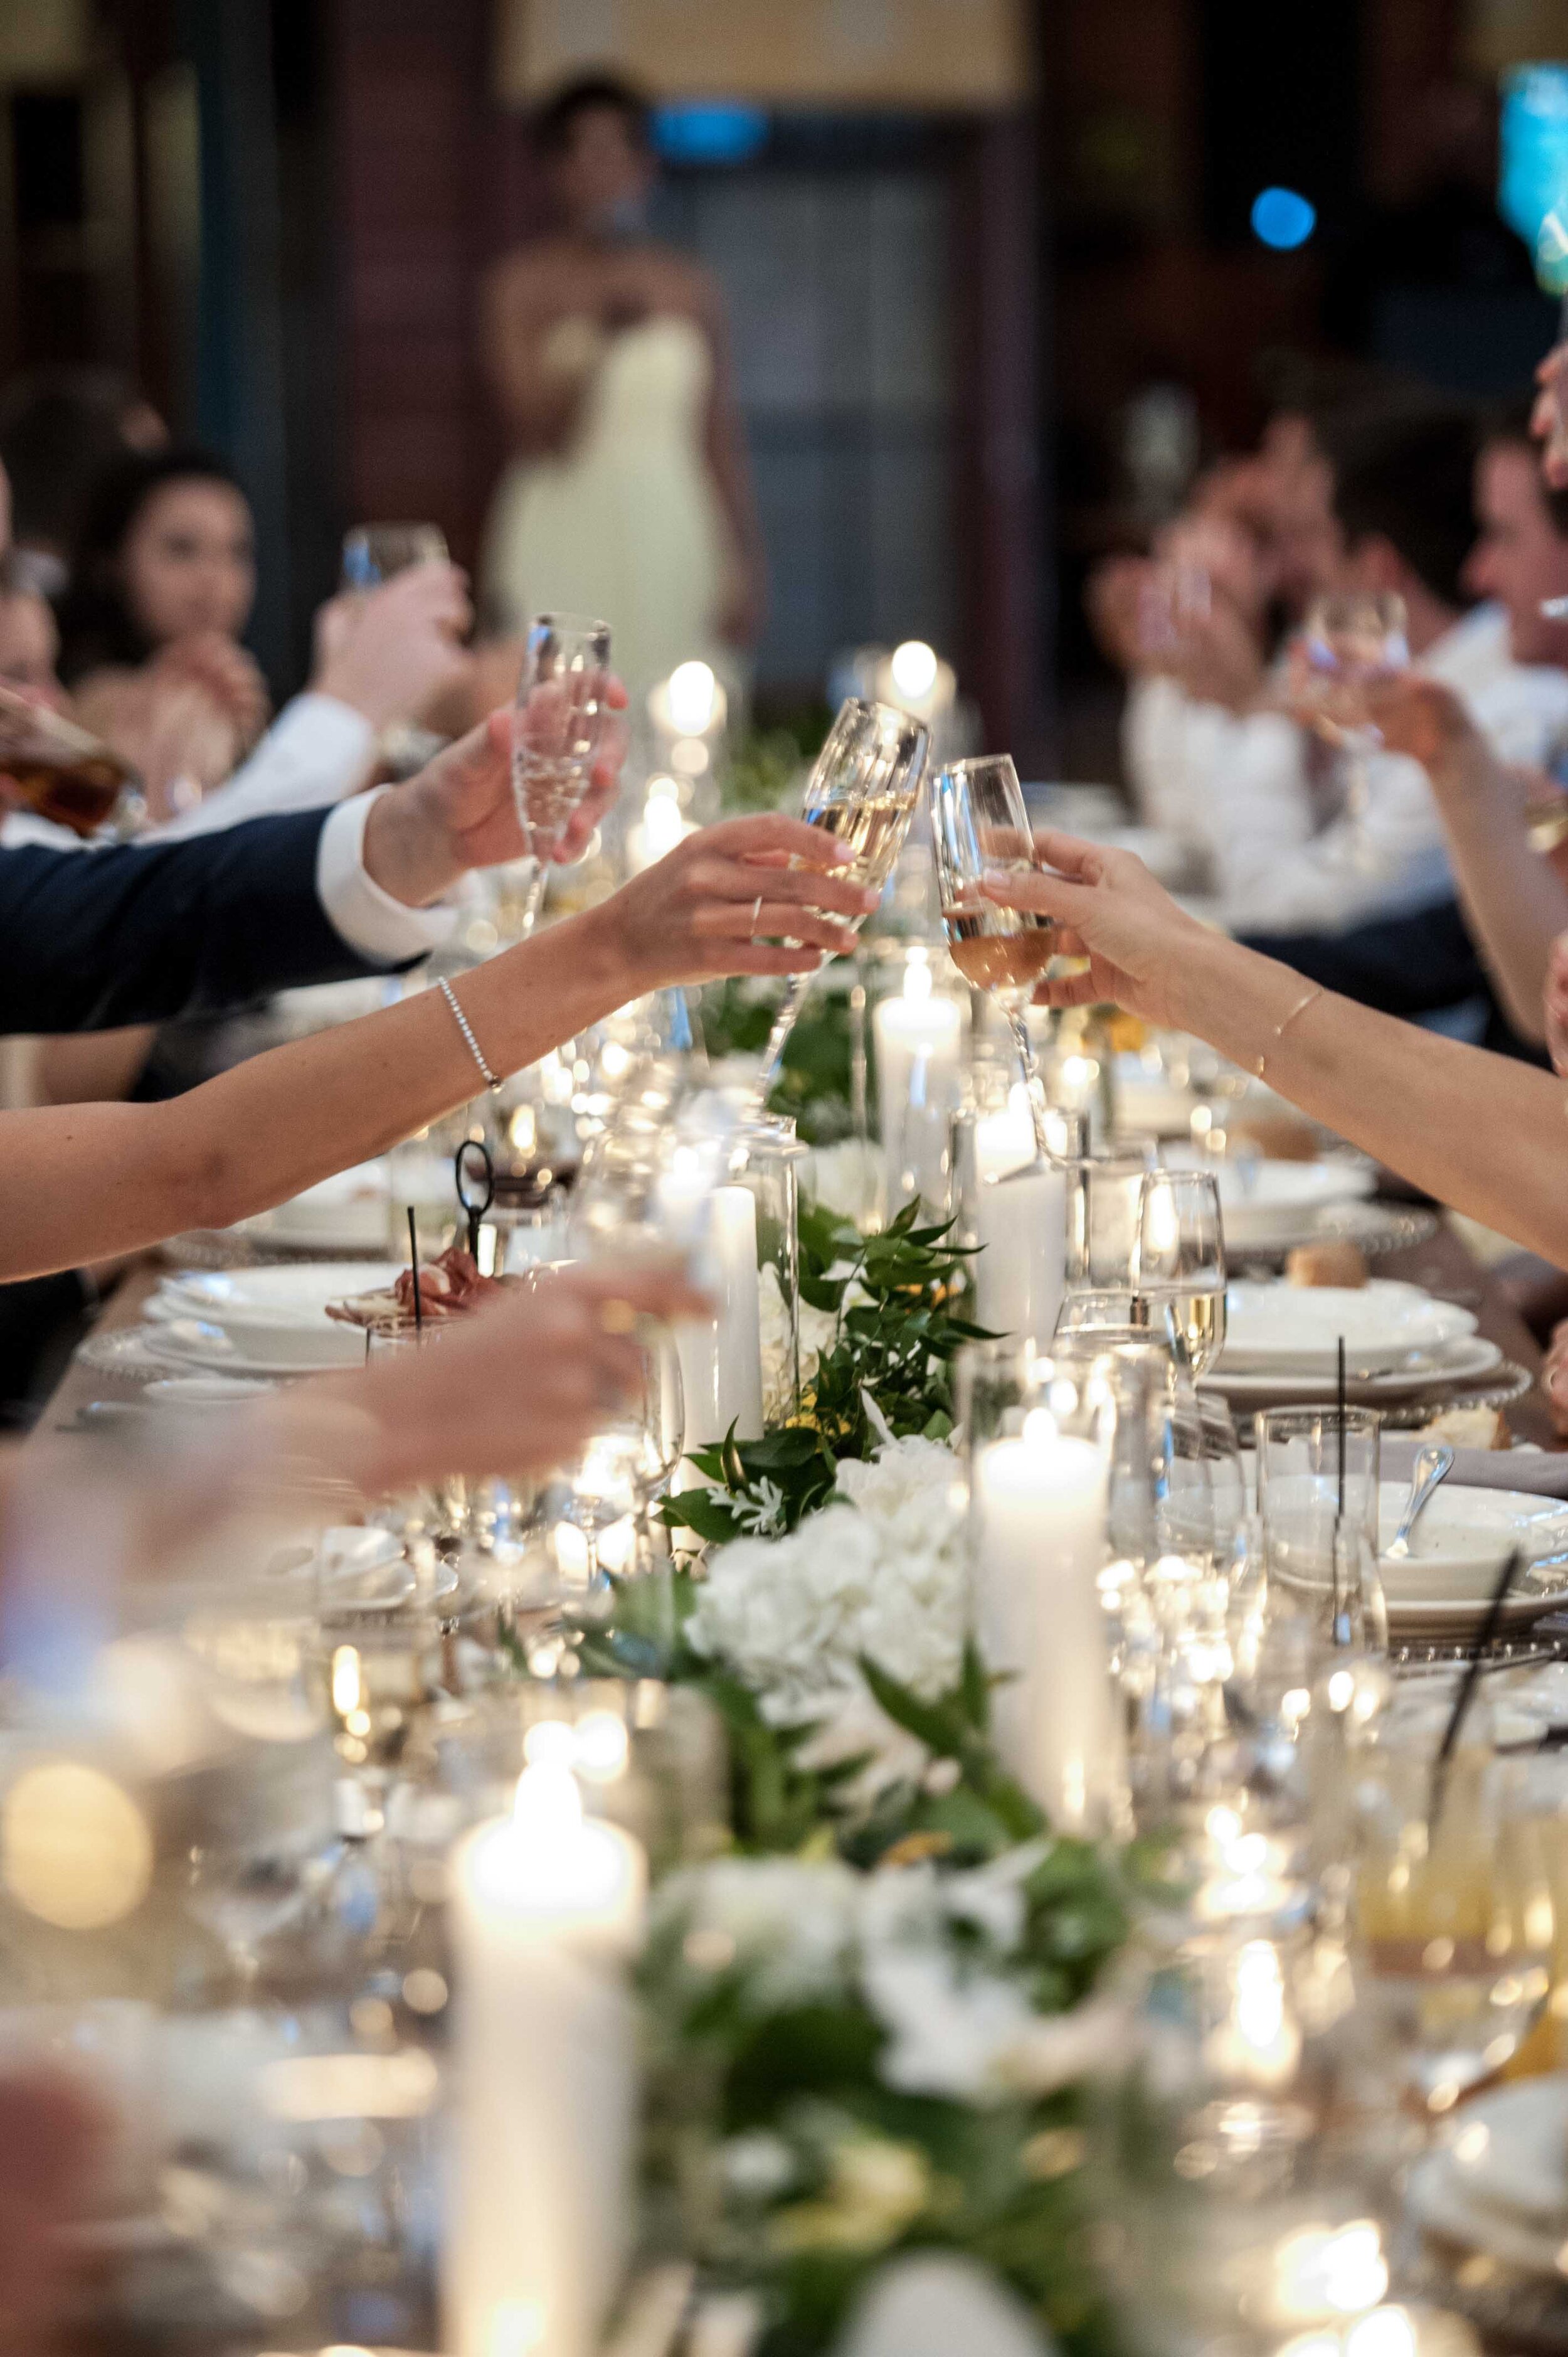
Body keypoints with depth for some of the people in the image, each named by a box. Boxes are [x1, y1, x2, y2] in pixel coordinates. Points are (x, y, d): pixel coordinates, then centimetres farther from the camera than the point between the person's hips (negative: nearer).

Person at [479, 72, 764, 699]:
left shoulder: (690, 288, 12)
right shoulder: (522, 283, 3)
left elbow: (721, 441, 10)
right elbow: (535, 432, -6)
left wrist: (743, 568, 3)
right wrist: (599, 326, -14)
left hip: (675, 546, 3)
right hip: (564, 549, -2)